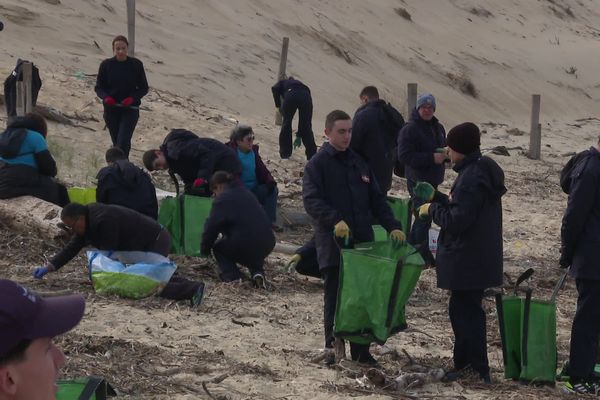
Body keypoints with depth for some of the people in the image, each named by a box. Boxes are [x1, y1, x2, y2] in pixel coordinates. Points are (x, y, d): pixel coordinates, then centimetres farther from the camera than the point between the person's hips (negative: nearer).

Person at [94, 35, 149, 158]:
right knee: (116, 143, 10)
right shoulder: (106, 65, -2)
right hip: (111, 110, 2)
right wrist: (105, 97, -17)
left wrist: (132, 98, -16)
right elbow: (98, 87, 5)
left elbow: (144, 88, 3)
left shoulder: (136, 65, -3)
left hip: (130, 109, -2)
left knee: (123, 143, -15)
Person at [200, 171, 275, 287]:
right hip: (267, 244, 7)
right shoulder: (247, 194, 23)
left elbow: (211, 226, -2)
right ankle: (257, 272, 10)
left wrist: (205, 249, 14)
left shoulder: (222, 199, -1)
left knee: (218, 248, 20)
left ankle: (231, 276, -1)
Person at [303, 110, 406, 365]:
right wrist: (335, 220, -29)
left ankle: (361, 351, 15)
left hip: (363, 243, 5)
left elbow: (376, 200, 15)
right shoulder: (317, 164, -3)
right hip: (332, 245, -5)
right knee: (335, 298, 2)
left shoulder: (358, 163, 15)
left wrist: (392, 226, 2)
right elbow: (311, 200, -15)